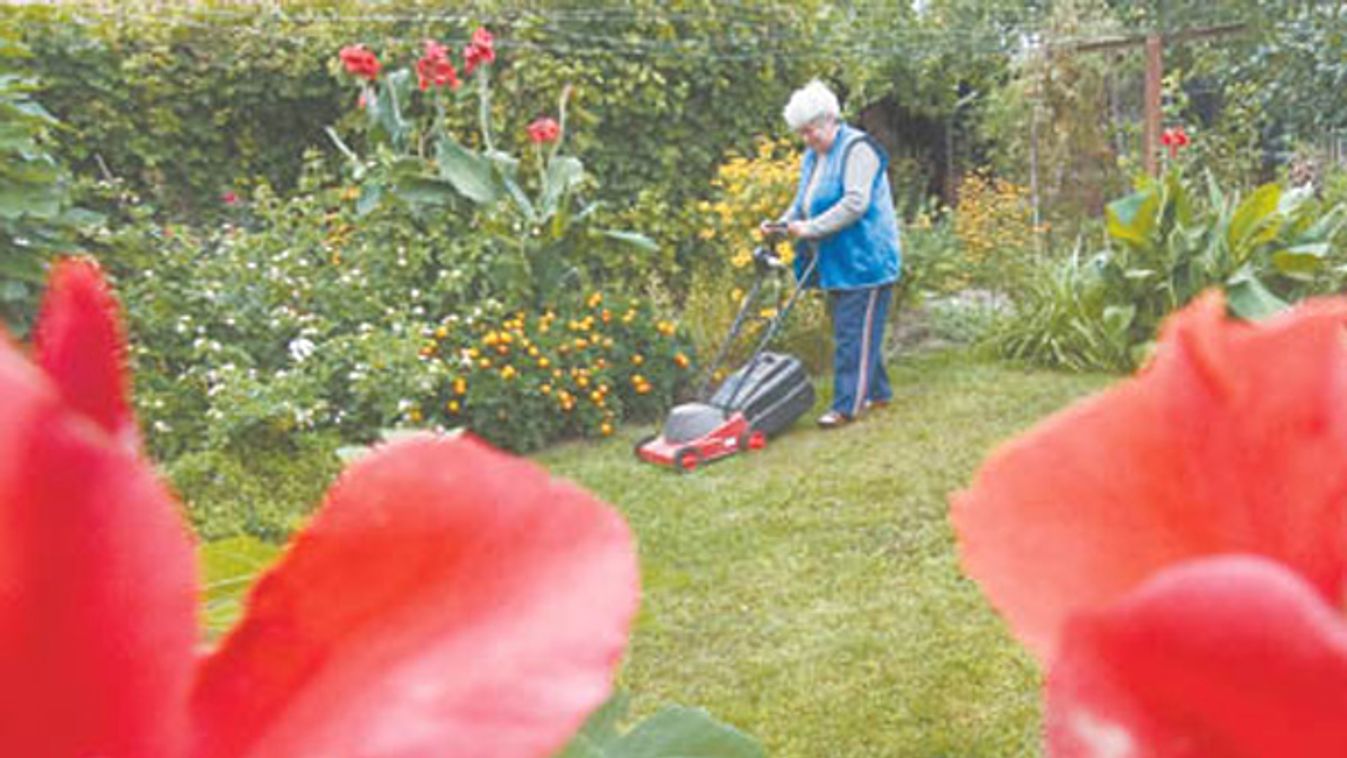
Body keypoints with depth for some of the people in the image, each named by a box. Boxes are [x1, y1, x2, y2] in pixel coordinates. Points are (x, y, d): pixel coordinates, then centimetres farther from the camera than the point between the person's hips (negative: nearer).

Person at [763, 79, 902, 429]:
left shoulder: (857, 148, -11)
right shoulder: (813, 157, 16)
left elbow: (855, 202, -22)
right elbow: (802, 203, 19)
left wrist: (812, 228, -23)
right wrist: (782, 223, -1)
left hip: (863, 260, -9)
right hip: (836, 263, 9)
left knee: (854, 334, -7)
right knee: (857, 331, 14)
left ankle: (847, 405, -4)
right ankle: (877, 391, 25)